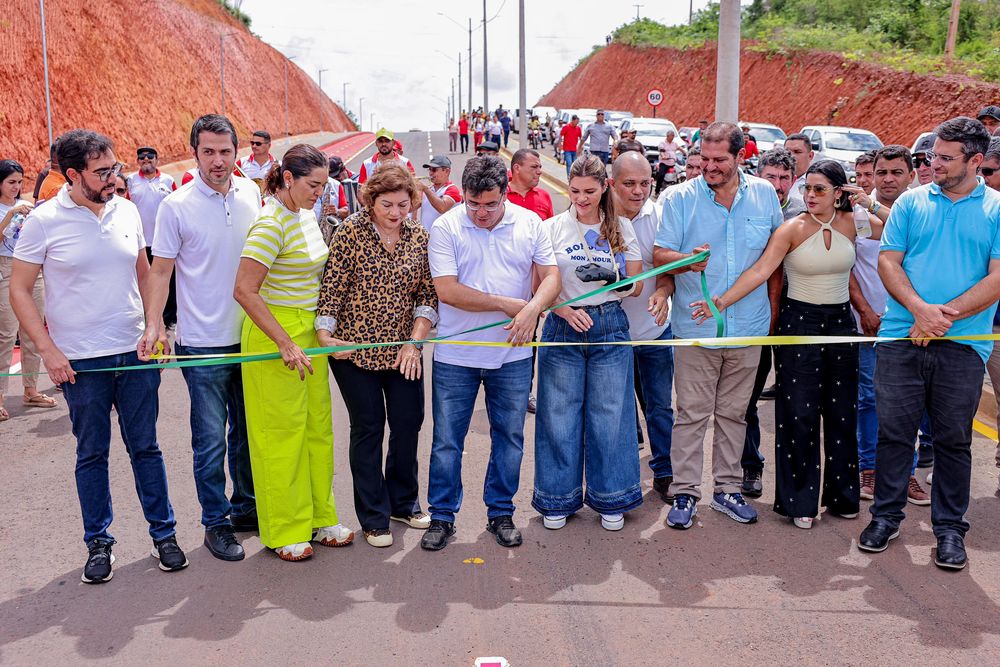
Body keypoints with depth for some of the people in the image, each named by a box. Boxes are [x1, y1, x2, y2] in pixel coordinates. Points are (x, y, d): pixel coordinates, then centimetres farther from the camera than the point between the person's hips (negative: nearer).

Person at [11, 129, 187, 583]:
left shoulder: (127, 211, 3)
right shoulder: (44, 221, -8)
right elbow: (19, 291, -3)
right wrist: (47, 350, -9)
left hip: (135, 354, 3)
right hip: (80, 361, -2)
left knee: (145, 447, 10)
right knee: (92, 454, 10)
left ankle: (164, 533, 22)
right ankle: (98, 542, 24)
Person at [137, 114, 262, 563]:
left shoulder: (251, 193, 2)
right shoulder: (176, 206, -10)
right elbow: (160, 270, -7)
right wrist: (152, 326, -19)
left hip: (250, 336, 4)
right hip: (204, 343, -4)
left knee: (247, 431, 16)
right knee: (211, 439, 4)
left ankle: (246, 507, 32)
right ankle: (216, 522, 18)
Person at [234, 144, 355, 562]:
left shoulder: (307, 217, 9)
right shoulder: (271, 224, -18)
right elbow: (244, 291, -23)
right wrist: (285, 343, -22)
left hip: (308, 331, 9)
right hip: (274, 333, -8)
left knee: (318, 425, 13)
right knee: (282, 432, 1)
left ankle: (317, 518, 26)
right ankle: (284, 532, 15)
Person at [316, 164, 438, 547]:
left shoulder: (420, 237, 2)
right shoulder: (350, 232, -8)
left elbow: (428, 294, 3)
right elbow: (332, 287, -8)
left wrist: (415, 341, -7)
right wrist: (324, 335, -17)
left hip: (402, 351, 4)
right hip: (354, 347, -4)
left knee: (408, 423, 9)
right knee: (368, 428, 4)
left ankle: (403, 502, 31)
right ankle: (374, 518, 17)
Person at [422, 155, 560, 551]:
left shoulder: (529, 224, 1)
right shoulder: (445, 228, -8)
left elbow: (551, 276, -1)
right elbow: (447, 290, -16)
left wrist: (532, 309, -22)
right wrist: (508, 304, -15)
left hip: (512, 354, 2)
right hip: (455, 356, -2)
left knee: (509, 438, 12)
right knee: (446, 440, 6)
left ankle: (501, 513, 28)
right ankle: (441, 516, 23)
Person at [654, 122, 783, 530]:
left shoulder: (764, 194, 4)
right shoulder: (681, 197, -4)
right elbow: (660, 255, -6)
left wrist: (772, 307, 10)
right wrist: (687, 259, -28)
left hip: (748, 327, 3)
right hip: (696, 326, -2)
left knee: (734, 413, 13)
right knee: (691, 413, 1)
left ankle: (727, 488, 25)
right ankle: (684, 492, 12)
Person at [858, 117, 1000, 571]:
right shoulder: (911, 202, 9)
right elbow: (888, 261, 4)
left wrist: (946, 314, -14)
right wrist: (919, 308, -12)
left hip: (963, 344, -1)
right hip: (901, 337, 1)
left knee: (954, 439, 7)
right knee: (893, 431, 6)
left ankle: (950, 528, 20)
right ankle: (886, 515, 21)